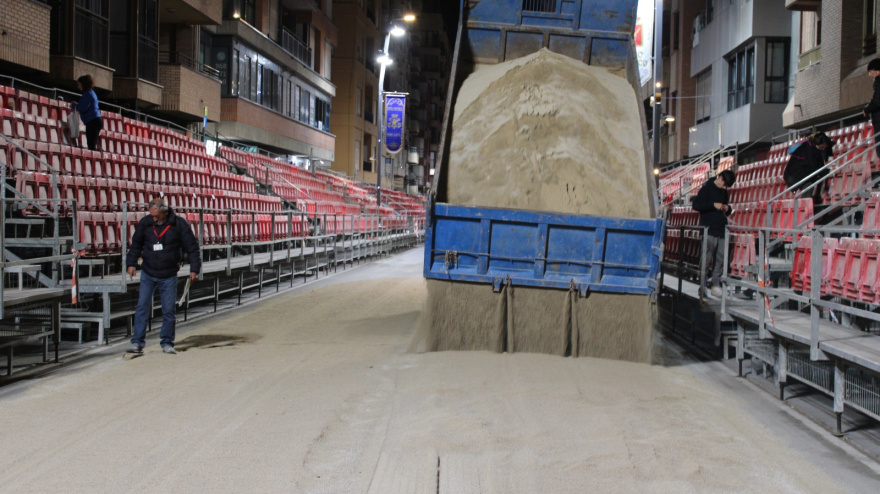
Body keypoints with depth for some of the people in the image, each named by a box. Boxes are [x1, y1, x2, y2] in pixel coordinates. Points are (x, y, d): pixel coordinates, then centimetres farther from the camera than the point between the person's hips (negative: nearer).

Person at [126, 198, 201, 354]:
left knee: (169, 310, 2)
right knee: (142, 307, -3)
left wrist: (194, 268, -5)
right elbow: (136, 244, 13)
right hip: (147, 274, 2)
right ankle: (137, 342, 2)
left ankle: (167, 343, 14)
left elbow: (192, 247, -2)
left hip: (169, 276, -1)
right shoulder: (145, 223, -2)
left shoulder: (179, 224, -9)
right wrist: (131, 263, 8)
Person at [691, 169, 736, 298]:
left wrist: (728, 209, 5)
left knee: (720, 259, 4)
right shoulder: (707, 188, -2)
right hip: (709, 230, -7)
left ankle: (716, 284, 10)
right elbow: (696, 205, -12)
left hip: (721, 230, 7)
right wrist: (713, 205, -17)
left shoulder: (724, 192, 18)